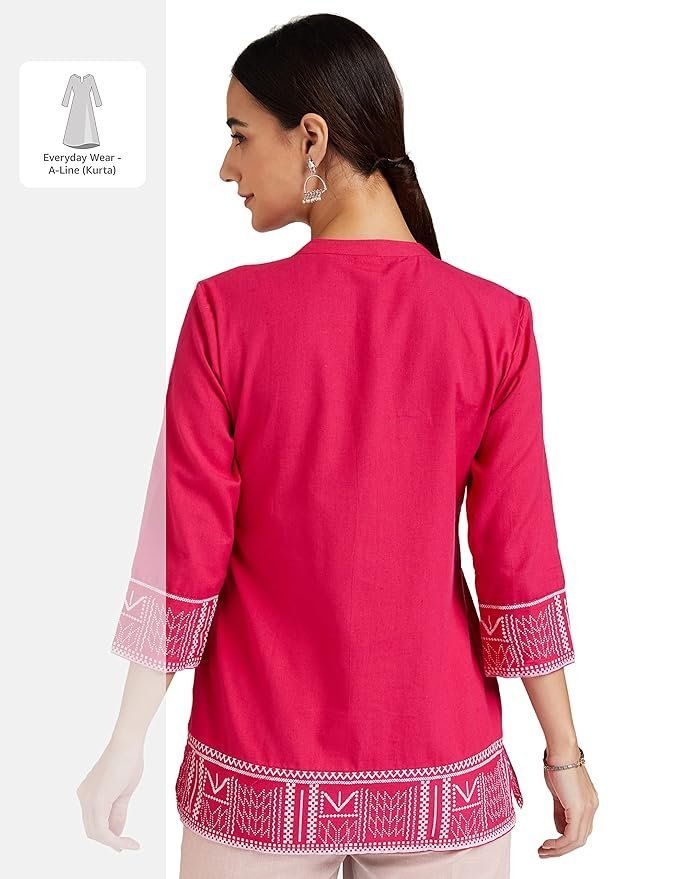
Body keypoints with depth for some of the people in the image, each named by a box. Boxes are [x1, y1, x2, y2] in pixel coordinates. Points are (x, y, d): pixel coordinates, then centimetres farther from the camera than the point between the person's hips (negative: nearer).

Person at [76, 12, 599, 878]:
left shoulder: (225, 311, -13)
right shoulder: (495, 321, -11)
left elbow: (184, 552, -11)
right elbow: (520, 560, -8)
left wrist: (128, 745, 1)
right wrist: (564, 754, 3)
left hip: (258, 777, 0)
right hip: (444, 778, 1)